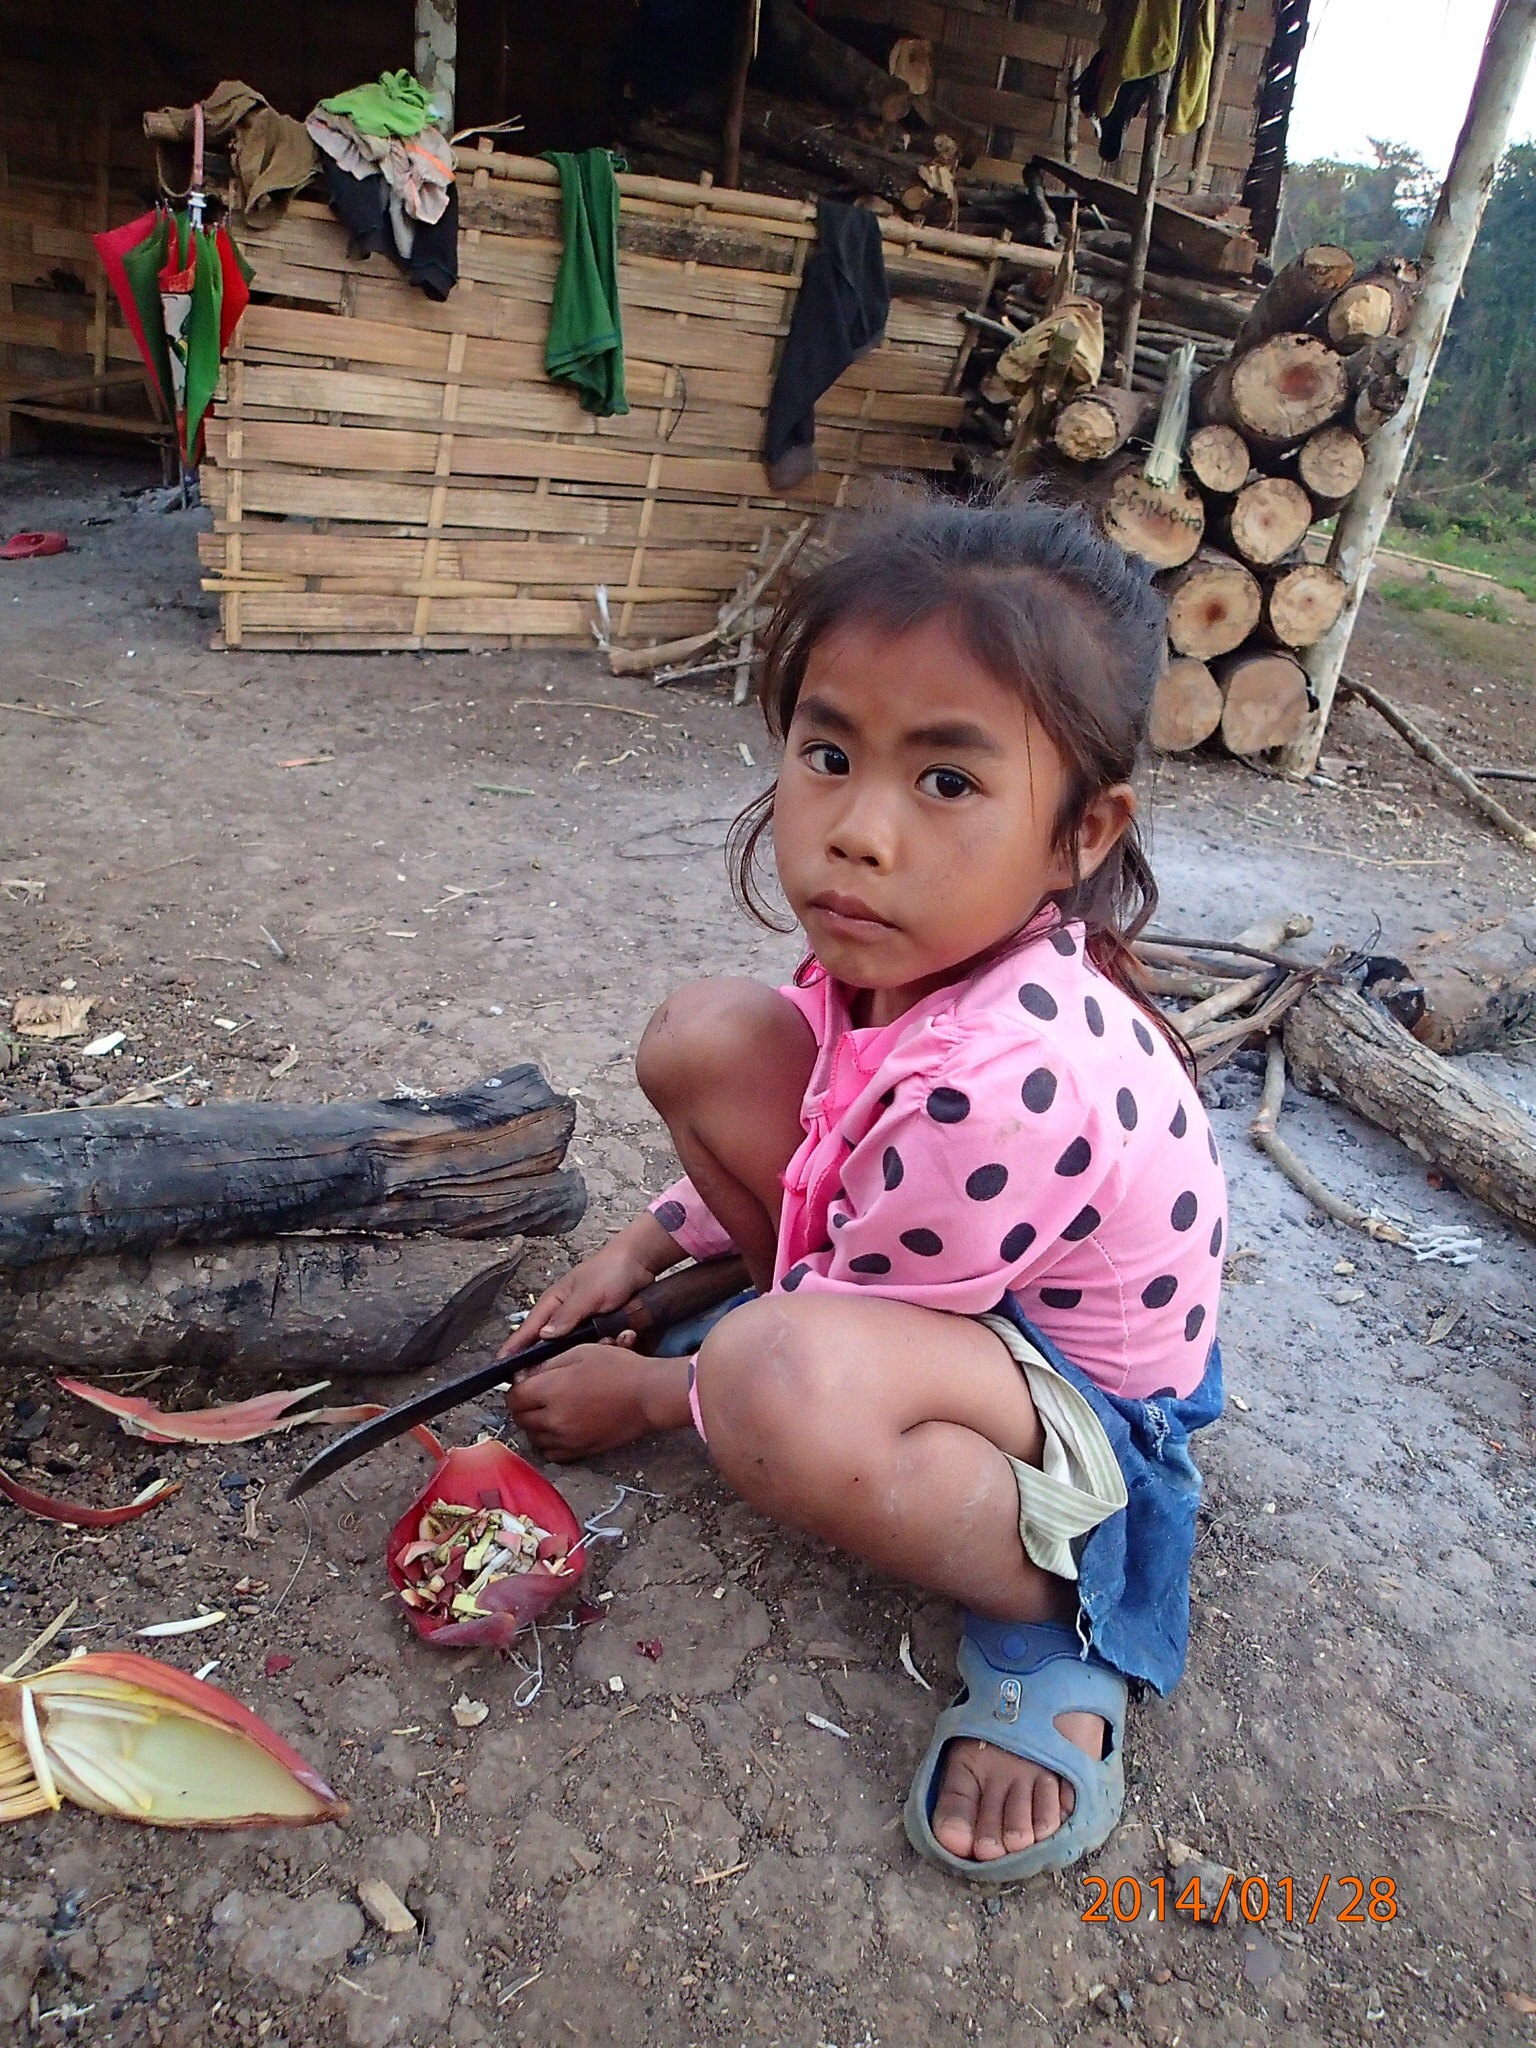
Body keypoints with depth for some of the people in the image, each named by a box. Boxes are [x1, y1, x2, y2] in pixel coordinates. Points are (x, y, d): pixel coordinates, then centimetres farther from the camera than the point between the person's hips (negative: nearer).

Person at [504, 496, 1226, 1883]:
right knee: (704, 1036, -4)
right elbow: (817, 1141, 10)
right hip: (951, 1295, 8)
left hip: (1095, 1420, -7)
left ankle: (1053, 1606, -13)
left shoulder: (998, 1088, -37)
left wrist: (646, 1396, -5)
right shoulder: (907, 949, -14)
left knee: (782, 1381, -42)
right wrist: (650, 1245, 6)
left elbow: (807, 1361, -21)